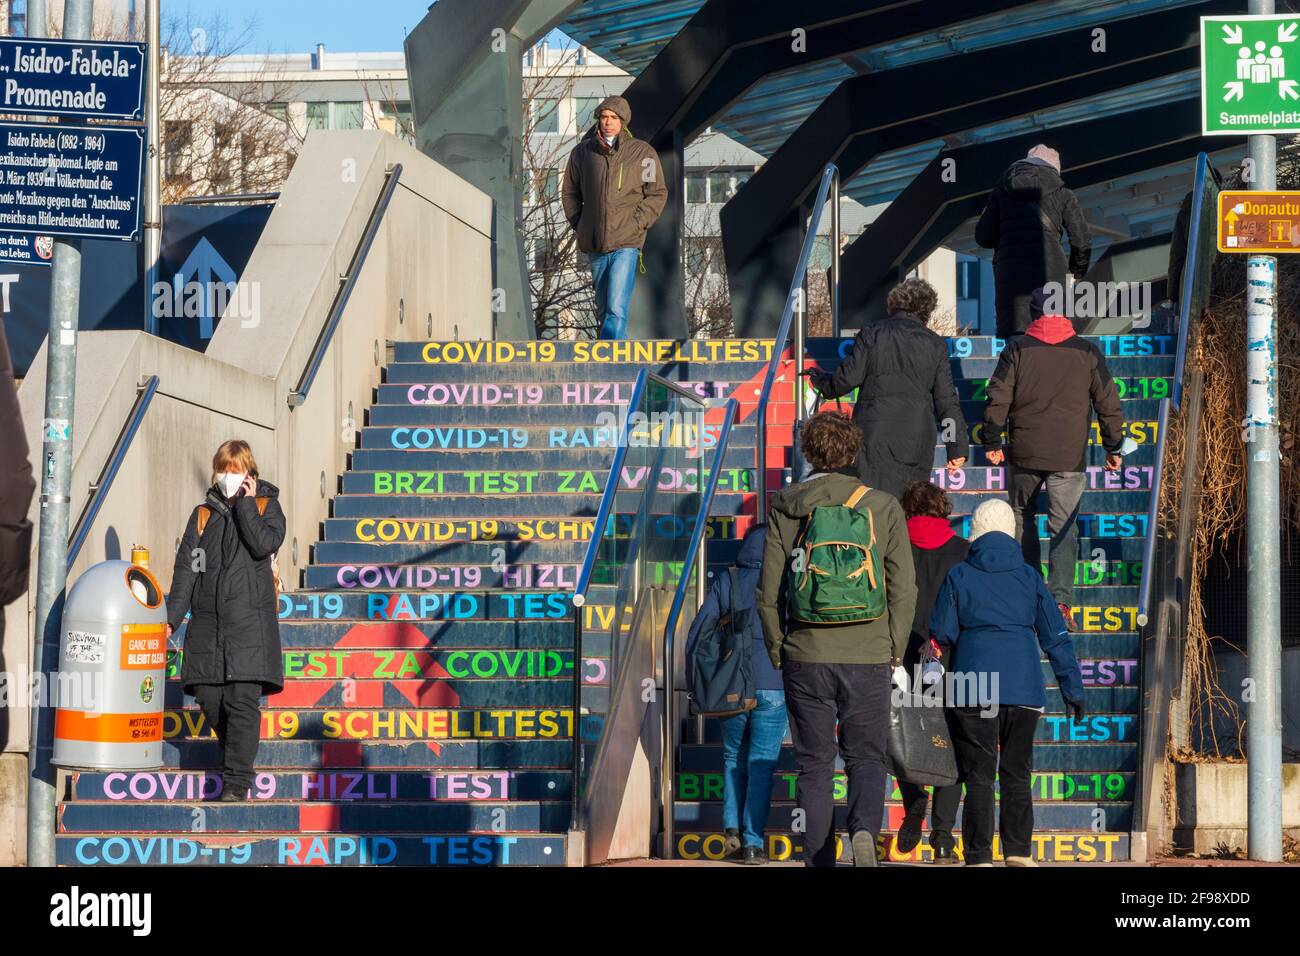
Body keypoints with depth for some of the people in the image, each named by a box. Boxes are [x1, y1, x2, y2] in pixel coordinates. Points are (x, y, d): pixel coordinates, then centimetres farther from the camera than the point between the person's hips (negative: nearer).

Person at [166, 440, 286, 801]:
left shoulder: (266, 505, 7)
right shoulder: (203, 513, 16)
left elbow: (265, 544, -13)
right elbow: (186, 567, 11)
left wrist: (246, 503, -7)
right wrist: (172, 616, 2)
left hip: (250, 621, -4)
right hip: (207, 622, 4)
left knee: (242, 700, -11)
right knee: (209, 700, 2)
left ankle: (237, 781, -10)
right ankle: (237, 755, 25)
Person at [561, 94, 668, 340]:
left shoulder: (643, 152, 0)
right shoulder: (582, 152, 5)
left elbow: (658, 193, 5)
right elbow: (569, 191, 16)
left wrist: (637, 224, -5)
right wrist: (578, 224, 6)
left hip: (626, 244, -3)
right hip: (594, 245, 3)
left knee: (616, 309, -16)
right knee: (603, 308, 13)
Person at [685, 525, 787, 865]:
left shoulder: (724, 582, 2)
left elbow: (700, 629, 0)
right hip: (772, 686, -2)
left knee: (734, 757, 18)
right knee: (761, 763, 2)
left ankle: (733, 830, 5)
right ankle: (753, 843, -1)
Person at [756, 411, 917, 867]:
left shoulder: (785, 508, 0)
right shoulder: (882, 506, 0)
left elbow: (768, 591, 0)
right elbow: (903, 588, -1)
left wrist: (777, 650, 10)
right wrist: (894, 650, 9)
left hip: (806, 656, 0)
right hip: (868, 655, 0)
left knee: (814, 765, 9)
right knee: (866, 757, 10)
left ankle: (819, 860, 7)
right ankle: (864, 830, -16)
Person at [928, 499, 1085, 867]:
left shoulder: (959, 576, -1)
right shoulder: (1029, 577, 6)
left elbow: (943, 634, -2)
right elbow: (1056, 637, 7)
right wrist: (1073, 689, 12)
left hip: (973, 688, -2)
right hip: (1024, 688, 2)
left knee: (978, 777, 0)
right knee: (1016, 774, 12)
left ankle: (979, 857, -4)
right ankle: (1018, 853, 11)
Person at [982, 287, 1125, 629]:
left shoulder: (1017, 349, 0)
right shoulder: (1087, 352, 2)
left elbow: (997, 399, -3)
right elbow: (1108, 402, 5)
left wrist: (992, 442, 6)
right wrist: (1113, 448, 13)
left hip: (1024, 453, 0)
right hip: (1070, 456, 0)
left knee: (1023, 519, 18)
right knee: (1064, 526, 1)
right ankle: (1061, 600, -13)